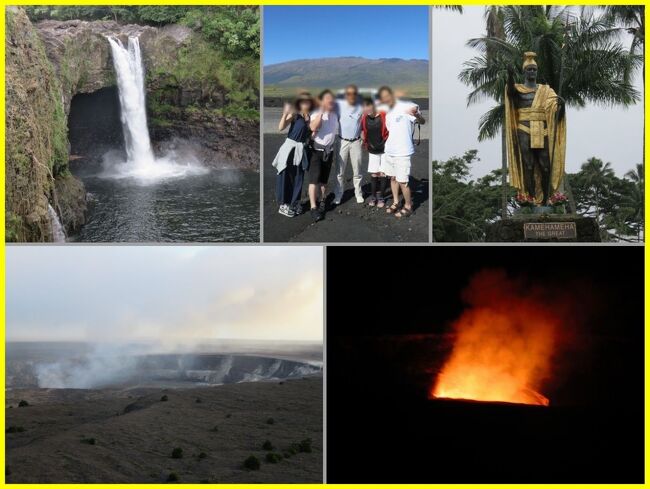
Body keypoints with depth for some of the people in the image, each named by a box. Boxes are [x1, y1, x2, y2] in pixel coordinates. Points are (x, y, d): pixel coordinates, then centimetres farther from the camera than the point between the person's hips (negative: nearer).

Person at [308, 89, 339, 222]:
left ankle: (321, 201, 28)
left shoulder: (335, 114, 7)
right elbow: (313, 127, -31)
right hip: (316, 150, -5)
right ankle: (313, 208, -12)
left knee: (324, 179, 14)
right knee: (314, 179, -9)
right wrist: (322, 111, -31)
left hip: (329, 150, 6)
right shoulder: (316, 114, -12)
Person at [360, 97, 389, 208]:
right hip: (372, 150, 3)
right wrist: (365, 143, 6)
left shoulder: (384, 116, -16)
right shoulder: (365, 118, -4)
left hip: (384, 149, -3)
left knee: (382, 173, 1)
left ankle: (380, 197, 10)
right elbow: (362, 131, 12)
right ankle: (373, 196, 18)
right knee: (373, 173, 7)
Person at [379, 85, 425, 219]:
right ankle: (396, 202, 30)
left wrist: (417, 114, -45)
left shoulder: (406, 107, -14)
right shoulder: (388, 114, 11)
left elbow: (422, 122, -24)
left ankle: (408, 206, 12)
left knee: (402, 181, -4)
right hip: (389, 151, 8)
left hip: (402, 152, -8)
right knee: (392, 178, 16)